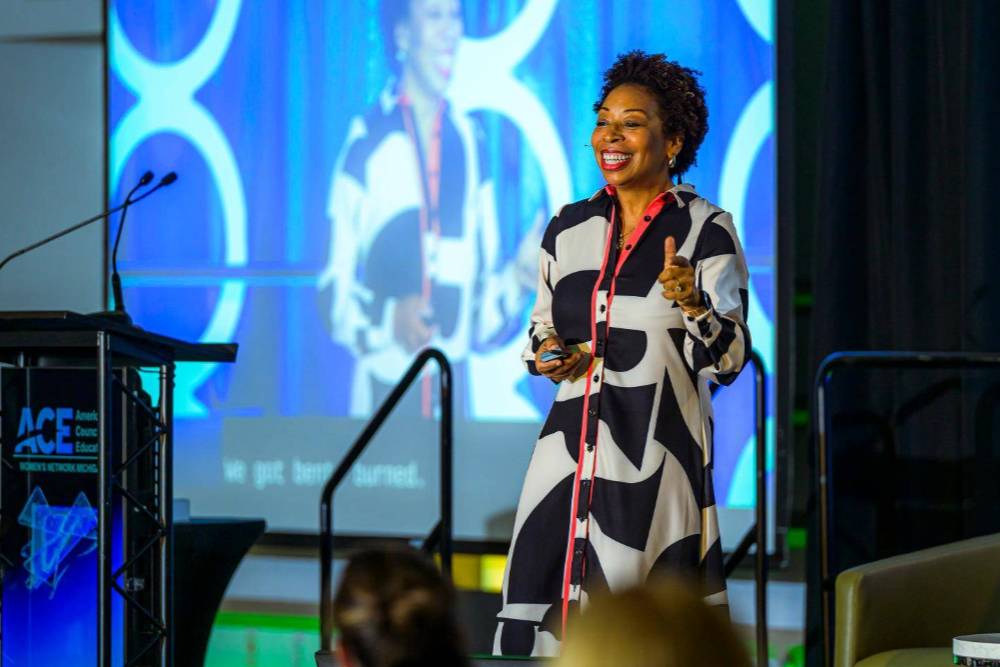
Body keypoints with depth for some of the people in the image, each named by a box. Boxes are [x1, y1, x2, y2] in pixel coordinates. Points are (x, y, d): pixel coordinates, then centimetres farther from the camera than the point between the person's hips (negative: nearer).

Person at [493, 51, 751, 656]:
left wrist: (691, 301, -25)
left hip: (659, 455, -4)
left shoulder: (706, 231, -2)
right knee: (540, 619, -5)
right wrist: (548, 353, 1)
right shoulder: (569, 229, 11)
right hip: (574, 447, 4)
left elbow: (730, 359, -7)